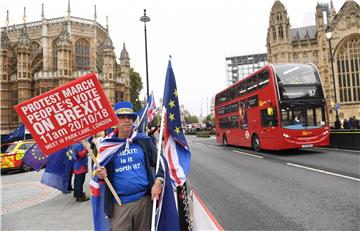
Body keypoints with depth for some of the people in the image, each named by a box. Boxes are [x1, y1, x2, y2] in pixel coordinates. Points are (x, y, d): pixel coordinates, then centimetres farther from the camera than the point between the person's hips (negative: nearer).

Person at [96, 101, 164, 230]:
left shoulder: (143, 140, 0)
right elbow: (100, 171, 9)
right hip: (119, 204, 0)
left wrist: (158, 182, -9)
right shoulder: (107, 144, 0)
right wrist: (101, 175, -13)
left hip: (145, 199, 1)